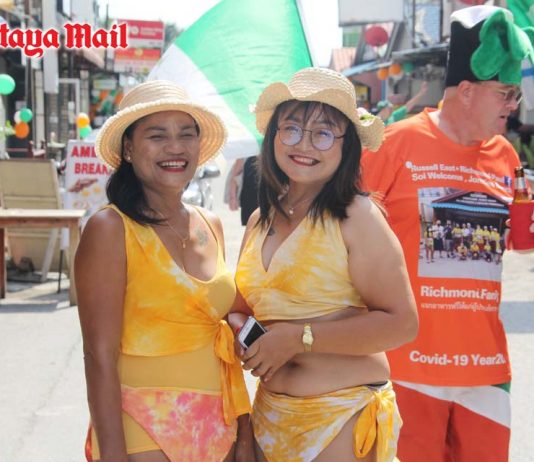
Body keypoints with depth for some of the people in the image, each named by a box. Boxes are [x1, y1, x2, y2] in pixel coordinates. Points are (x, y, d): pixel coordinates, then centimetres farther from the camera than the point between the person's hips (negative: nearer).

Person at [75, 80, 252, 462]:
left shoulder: (210, 225, 6)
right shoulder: (110, 229, -11)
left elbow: (224, 338, 11)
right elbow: (100, 357, -14)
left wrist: (244, 431, 9)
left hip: (218, 428, 6)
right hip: (144, 431, -6)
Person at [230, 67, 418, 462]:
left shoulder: (357, 216, -11)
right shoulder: (260, 221, 7)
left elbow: (401, 323, -17)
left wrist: (299, 338, -19)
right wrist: (237, 326, -3)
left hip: (344, 414, -6)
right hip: (271, 411, 6)